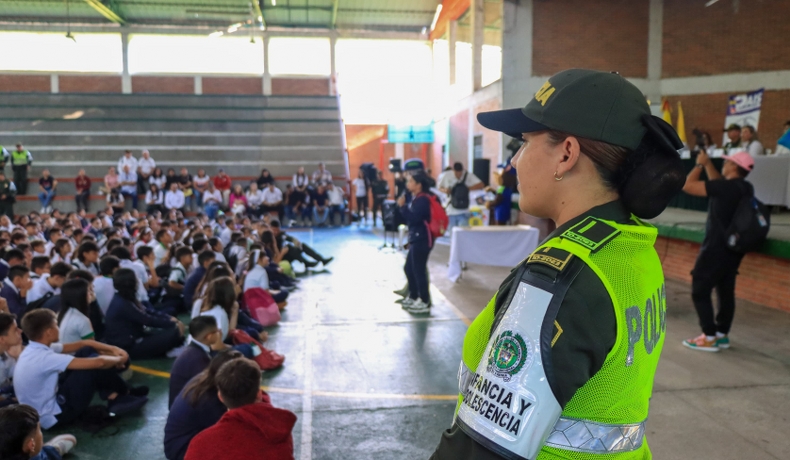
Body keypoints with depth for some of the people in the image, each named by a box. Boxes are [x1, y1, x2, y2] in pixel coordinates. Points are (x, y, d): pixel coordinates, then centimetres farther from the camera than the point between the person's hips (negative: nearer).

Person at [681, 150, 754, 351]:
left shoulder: (726, 187, -21)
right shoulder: (746, 188, 6)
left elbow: (688, 186, -20)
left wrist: (700, 164, -6)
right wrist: (708, 163, 18)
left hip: (716, 249, -9)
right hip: (734, 248, 9)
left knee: (700, 291, 0)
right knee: (726, 291, 14)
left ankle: (710, 338, 1)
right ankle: (722, 335, 20)